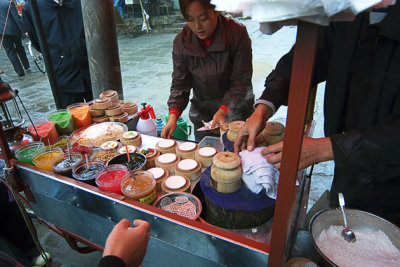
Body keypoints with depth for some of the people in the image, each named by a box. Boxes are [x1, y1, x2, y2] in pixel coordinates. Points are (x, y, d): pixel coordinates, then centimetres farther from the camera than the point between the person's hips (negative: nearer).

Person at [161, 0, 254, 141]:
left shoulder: (237, 33, -18)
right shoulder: (181, 41, -9)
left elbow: (241, 80, -18)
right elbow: (179, 83, -8)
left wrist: (223, 110, -29)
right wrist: (173, 114, -23)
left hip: (234, 102, -2)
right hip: (202, 105, 3)